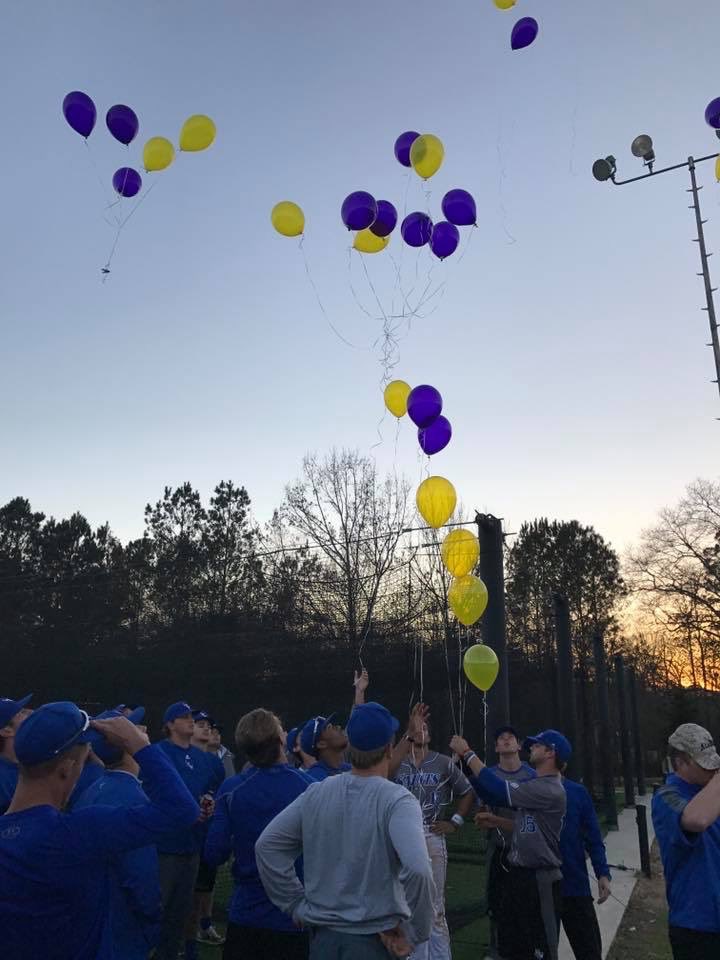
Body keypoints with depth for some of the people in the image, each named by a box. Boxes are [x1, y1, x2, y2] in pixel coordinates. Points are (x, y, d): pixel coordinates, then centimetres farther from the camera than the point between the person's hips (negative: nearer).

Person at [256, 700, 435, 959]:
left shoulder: (316, 793, -4)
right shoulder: (397, 801, -18)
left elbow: (266, 845, 0)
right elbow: (417, 870, -32)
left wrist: (297, 905, 5)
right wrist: (414, 934, -17)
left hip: (322, 933, 4)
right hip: (375, 939, -3)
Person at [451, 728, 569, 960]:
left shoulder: (551, 790, -22)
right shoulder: (533, 784, 8)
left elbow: (499, 789, -26)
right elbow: (490, 793, 8)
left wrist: (468, 753, -19)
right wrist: (465, 759, -3)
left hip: (540, 878, -9)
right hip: (518, 873, 9)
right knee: (511, 940, 19)